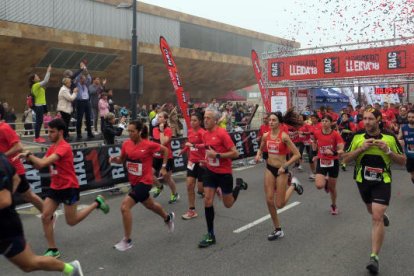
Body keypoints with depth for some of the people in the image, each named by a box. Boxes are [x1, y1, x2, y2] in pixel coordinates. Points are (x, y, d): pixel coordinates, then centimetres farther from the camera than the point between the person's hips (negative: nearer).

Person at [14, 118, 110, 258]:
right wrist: (30, 158, -12)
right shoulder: (52, 147, 8)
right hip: (55, 187, 8)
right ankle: (53, 250, 10)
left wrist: (29, 155, -18)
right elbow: (39, 166, 6)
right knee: (45, 217, -1)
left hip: (69, 187, -8)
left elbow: (43, 163, -30)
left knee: (72, 221, 5)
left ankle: (97, 203, 23)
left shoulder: (64, 147, -21)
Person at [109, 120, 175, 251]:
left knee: (125, 207, -18)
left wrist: (164, 167, 2)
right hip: (134, 182, 7)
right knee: (150, 205, 27)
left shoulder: (149, 145, -17)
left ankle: (127, 241, -3)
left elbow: (165, 150, -1)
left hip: (144, 181, -7)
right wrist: (114, 159, -12)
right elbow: (122, 160, 10)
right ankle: (168, 217, 57)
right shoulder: (126, 144, -4)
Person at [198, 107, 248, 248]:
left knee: (228, 204, 8)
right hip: (210, 171, 5)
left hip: (224, 173, -5)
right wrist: (206, 159, 7)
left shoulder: (222, 133, -19)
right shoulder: (205, 135, 2)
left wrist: (217, 155, -24)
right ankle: (210, 235, 8)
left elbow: (235, 153, -20)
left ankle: (239, 185, 38)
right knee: (207, 201, -4)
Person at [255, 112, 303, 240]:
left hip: (281, 170, -5)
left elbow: (297, 155, -14)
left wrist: (285, 166, -18)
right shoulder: (266, 135, 0)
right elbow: (261, 149, 19)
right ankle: (278, 230, 18)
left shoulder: (284, 136, -16)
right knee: (269, 201, 1)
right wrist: (258, 155, -3)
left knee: (279, 205, 0)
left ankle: (293, 186, 28)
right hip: (269, 169, 5)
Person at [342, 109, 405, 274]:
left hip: (382, 182, -3)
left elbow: (403, 161, -3)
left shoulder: (390, 137, -10)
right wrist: (361, 148, -22)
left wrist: (388, 151, -21)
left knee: (377, 218, -14)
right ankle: (383, 215, 63)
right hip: (363, 181, 3)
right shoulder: (358, 137, -7)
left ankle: (374, 257, -8)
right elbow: (346, 159, -7)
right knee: (372, 211, 26)